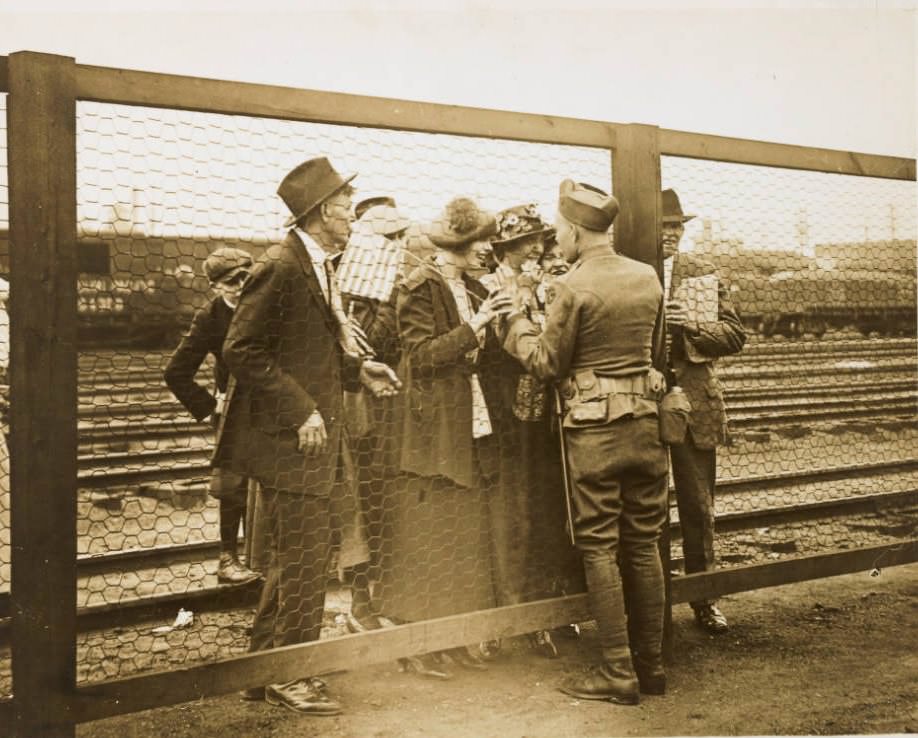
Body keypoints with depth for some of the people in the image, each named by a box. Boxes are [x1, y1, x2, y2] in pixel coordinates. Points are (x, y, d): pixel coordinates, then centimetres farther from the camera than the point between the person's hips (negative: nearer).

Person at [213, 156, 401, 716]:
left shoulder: (320, 268, 13)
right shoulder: (281, 267, -16)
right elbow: (243, 350, -20)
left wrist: (358, 368, 6)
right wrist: (300, 410, -21)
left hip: (320, 438, 10)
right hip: (291, 439, -10)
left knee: (294, 559, 17)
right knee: (304, 559, -2)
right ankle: (289, 676, 13)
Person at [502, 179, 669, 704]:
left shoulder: (574, 287, -13)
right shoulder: (648, 277, 6)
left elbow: (548, 364, -5)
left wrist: (518, 322, 8)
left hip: (595, 427, -6)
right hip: (646, 420, 6)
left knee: (600, 548, 1)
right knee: (645, 543, 12)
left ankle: (619, 673, 4)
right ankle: (652, 664, 19)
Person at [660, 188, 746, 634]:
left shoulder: (702, 274, 5)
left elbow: (734, 335, -1)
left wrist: (692, 326, -17)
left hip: (693, 404, 1)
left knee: (697, 507, 9)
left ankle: (702, 599, 23)